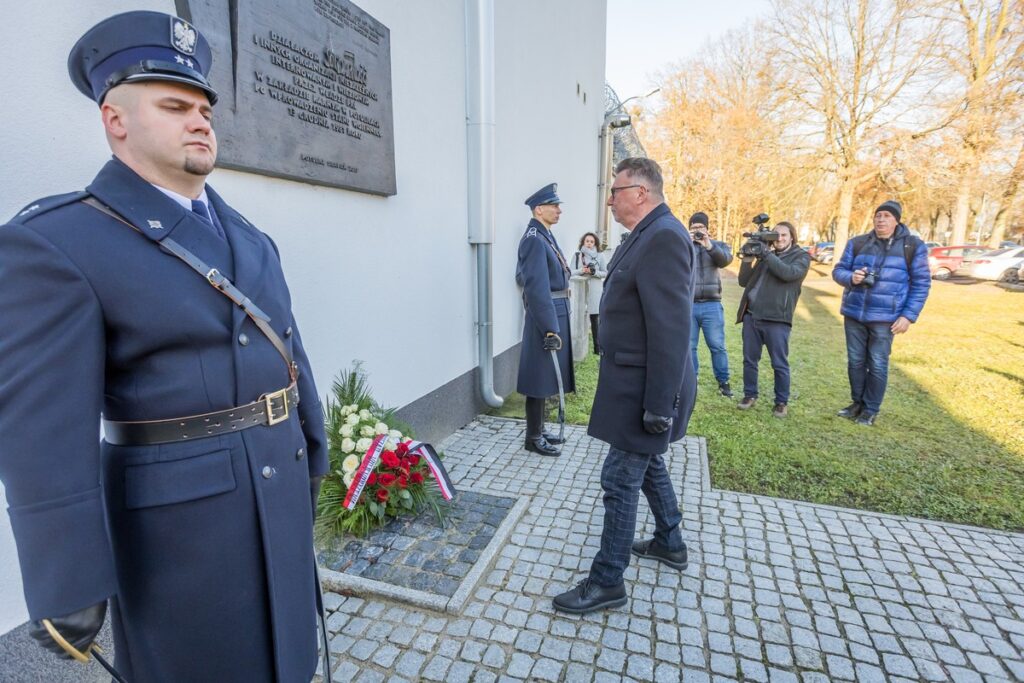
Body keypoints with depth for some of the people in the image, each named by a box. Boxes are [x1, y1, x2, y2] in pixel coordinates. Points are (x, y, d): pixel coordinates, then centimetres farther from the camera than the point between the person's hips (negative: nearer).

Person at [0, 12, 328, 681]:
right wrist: (68, 587, -13)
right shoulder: (54, 242, -12)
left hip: (281, 493, 6)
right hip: (179, 513, -5)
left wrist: (311, 453, 14)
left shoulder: (250, 237, 8)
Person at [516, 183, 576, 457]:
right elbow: (538, 289, -22)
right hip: (546, 317, -10)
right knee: (540, 379, -1)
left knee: (545, 377, 16)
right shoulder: (535, 239, -16)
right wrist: (550, 329, -23)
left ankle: (539, 430, 28)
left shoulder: (545, 236, 14)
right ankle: (534, 437, 12)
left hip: (554, 314, 10)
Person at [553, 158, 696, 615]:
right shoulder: (647, 235, 11)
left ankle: (607, 582, 19)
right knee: (647, 464, 24)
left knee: (620, 479, 1)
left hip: (644, 389, -10)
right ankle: (670, 544, 45)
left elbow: (671, 330, -26)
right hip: (636, 382, 10)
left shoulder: (663, 237, -21)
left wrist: (659, 406, -24)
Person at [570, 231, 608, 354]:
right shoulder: (577, 255, 8)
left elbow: (605, 273, 5)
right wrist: (581, 271, -14)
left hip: (594, 290, 0)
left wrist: (594, 272, -11)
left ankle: (597, 346, 6)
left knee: (594, 317, 1)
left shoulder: (600, 256, 6)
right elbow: (571, 272, 5)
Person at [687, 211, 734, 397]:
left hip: (711, 305, 0)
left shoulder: (718, 245, 10)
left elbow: (726, 259, -10)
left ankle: (723, 381, 17)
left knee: (717, 346, 4)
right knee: (689, 347, 5)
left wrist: (709, 245, -24)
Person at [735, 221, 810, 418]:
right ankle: (750, 395, 21)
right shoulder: (765, 255, 18)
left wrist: (766, 254, -17)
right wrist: (748, 259, -2)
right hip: (751, 315, 4)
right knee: (749, 360, 9)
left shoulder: (801, 256, 7)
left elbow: (789, 273, -16)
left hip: (776, 319, -4)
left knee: (779, 364, 1)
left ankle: (782, 402, 13)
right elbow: (743, 282, 12)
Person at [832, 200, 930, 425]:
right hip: (854, 314, 3)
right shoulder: (857, 243, 4)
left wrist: (909, 315, -8)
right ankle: (857, 403, 27)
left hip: (885, 318, -3)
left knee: (877, 365, 2)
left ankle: (871, 410, 16)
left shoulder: (913, 246, -2)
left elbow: (921, 284, -1)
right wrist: (851, 277, -16)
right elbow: (838, 270, 8)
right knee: (855, 361, 11)